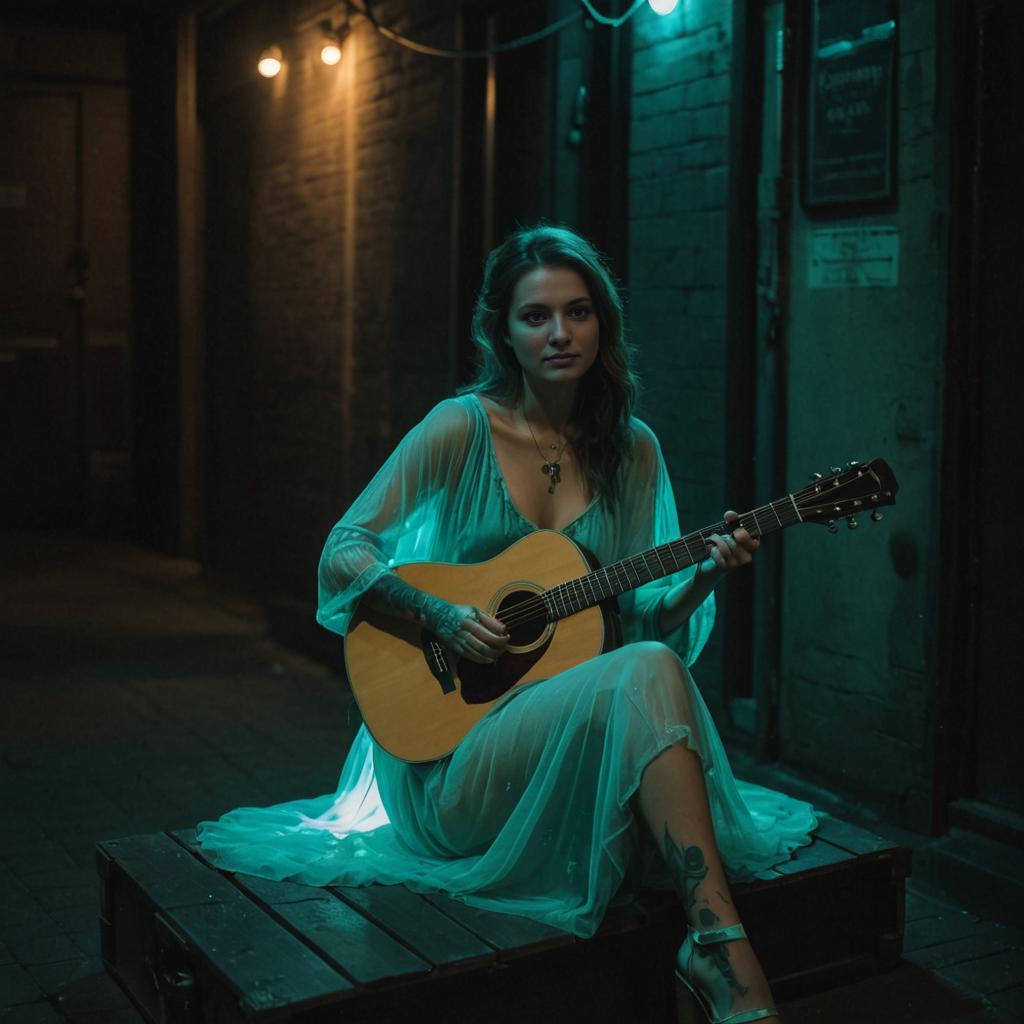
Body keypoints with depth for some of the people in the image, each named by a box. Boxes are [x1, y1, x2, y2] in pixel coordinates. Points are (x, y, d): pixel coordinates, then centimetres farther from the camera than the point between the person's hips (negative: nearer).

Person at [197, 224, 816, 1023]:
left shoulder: (632, 449, 8)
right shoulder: (464, 427, -4)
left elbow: (640, 615, 10)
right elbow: (344, 553, -5)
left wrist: (704, 578, -9)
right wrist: (443, 615, -18)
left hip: (575, 704, 4)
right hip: (451, 751, -4)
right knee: (648, 675, -32)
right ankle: (722, 946, -35)